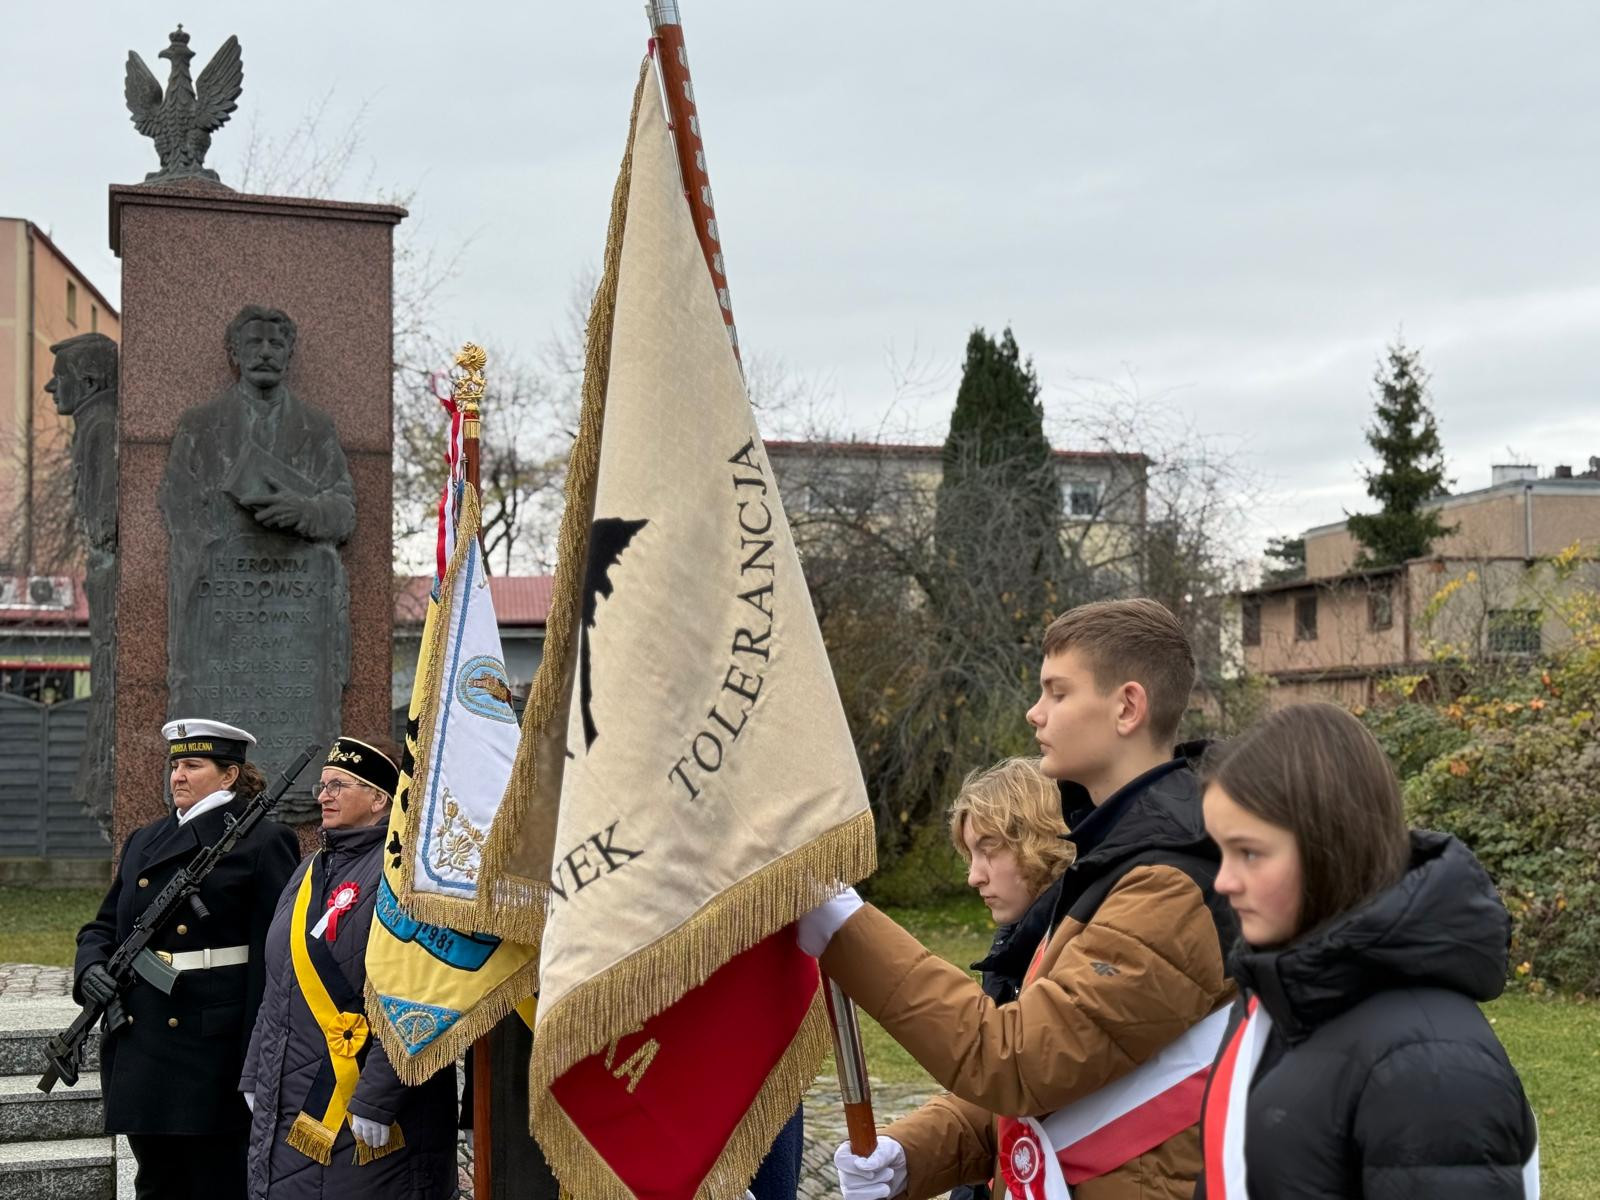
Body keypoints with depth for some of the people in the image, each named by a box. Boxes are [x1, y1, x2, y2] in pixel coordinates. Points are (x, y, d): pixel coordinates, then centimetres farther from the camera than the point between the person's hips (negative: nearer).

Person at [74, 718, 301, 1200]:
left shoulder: (262, 843, -6)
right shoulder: (143, 842, 15)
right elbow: (104, 925, 21)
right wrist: (91, 965, -2)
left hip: (214, 1049, -6)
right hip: (140, 1048, 7)